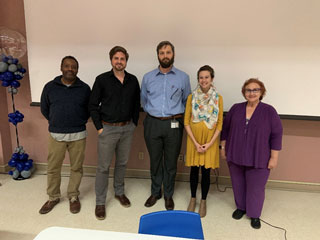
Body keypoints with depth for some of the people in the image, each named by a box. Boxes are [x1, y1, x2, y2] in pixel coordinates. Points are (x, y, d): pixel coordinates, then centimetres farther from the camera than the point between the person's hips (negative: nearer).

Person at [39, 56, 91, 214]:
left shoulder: (84, 88, -1)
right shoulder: (50, 87, 0)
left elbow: (89, 109, 10)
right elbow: (44, 109, 11)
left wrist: (79, 122, 7)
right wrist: (56, 123, 13)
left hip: (78, 135, 0)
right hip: (56, 135, 1)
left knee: (76, 168, 9)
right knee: (53, 168, 9)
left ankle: (73, 197, 29)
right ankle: (53, 197, 31)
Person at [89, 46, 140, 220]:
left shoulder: (133, 80, 3)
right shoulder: (102, 80, -6)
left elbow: (136, 104, 12)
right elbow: (93, 105, -4)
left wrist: (134, 123, 7)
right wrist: (99, 127, -7)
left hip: (127, 128, 4)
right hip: (108, 128, -3)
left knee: (122, 163, 17)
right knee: (103, 167, 3)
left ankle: (119, 192, 37)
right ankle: (100, 202, 19)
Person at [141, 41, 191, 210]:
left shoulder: (183, 77, 3)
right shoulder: (148, 77, 6)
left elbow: (186, 101, 11)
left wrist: (177, 116, 10)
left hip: (174, 125, -1)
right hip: (153, 124, 1)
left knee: (170, 163, 9)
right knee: (155, 161, 12)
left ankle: (168, 195, 27)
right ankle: (155, 193, 31)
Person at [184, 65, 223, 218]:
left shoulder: (218, 98, -3)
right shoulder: (192, 97, -2)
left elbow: (220, 124, -2)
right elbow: (186, 122, -3)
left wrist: (210, 143, -11)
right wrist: (195, 143, -9)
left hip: (210, 141, -1)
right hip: (194, 139, 1)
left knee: (206, 172, 6)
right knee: (194, 170, 11)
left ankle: (203, 201, 27)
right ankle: (193, 199, 32)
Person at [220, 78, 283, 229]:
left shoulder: (269, 111, -7)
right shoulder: (236, 109, 1)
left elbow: (276, 135, -6)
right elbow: (225, 128, 8)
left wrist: (274, 157, -7)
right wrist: (223, 147, 7)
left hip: (258, 159, -3)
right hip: (235, 156, 3)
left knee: (256, 187, 8)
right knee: (238, 184, 16)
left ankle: (254, 214, 28)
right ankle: (240, 207, 38)